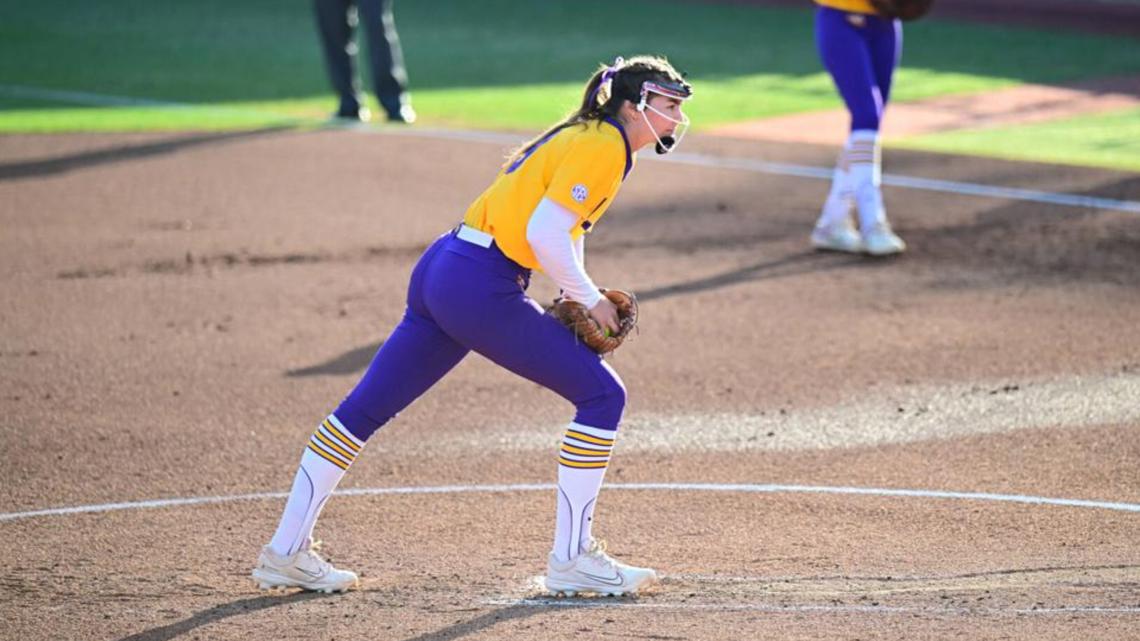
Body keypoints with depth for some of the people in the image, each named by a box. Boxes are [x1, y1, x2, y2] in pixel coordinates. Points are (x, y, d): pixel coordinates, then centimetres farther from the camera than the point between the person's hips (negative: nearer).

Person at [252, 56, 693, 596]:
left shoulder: (582, 136, 20)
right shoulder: (603, 146, -10)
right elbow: (545, 233, -19)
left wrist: (577, 298, 11)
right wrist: (588, 299, -8)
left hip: (440, 269, 10)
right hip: (483, 288, -10)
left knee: (365, 409, 12)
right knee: (601, 395, -3)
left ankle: (286, 552, 19)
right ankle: (571, 559, 1)